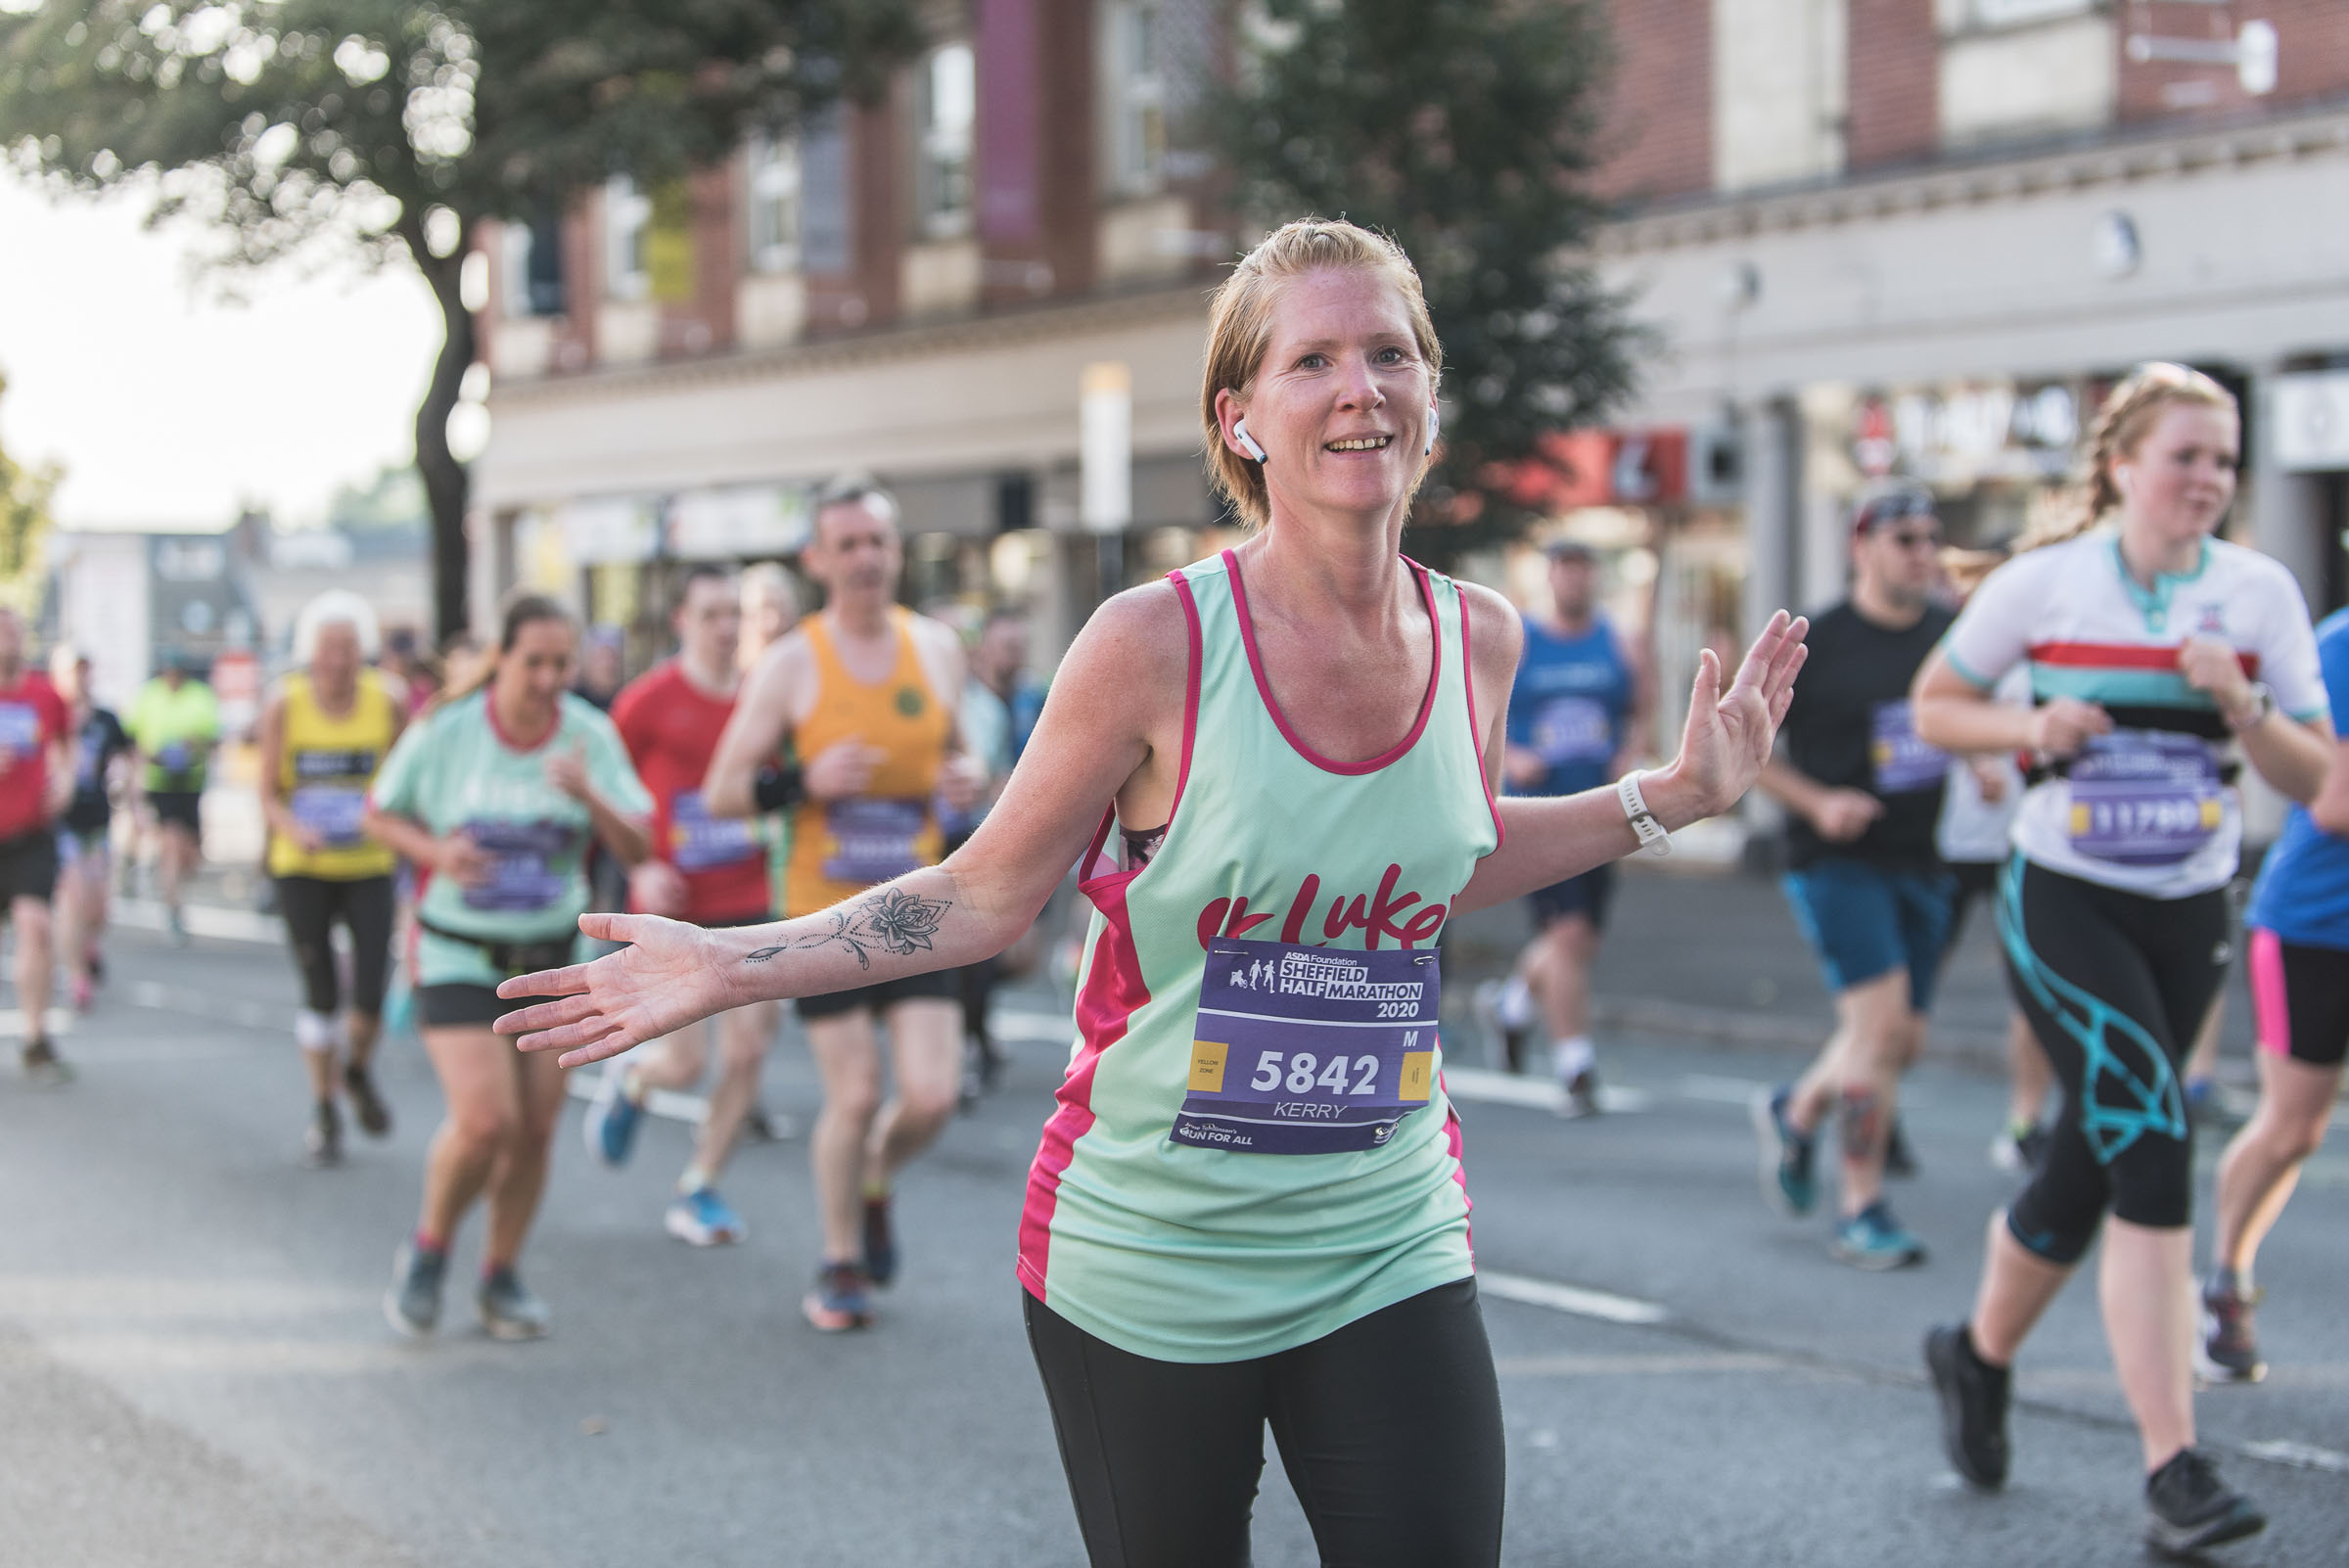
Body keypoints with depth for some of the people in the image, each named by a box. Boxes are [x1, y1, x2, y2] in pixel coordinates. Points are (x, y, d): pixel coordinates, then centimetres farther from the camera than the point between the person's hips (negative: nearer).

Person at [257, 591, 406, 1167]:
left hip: (369, 866, 0)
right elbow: (269, 794, -4)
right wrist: (294, 829, -23)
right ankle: (324, 1109, 23)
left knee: (370, 994, -7)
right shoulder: (284, 706, -8)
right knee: (320, 992, 2)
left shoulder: (387, 702, -6)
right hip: (302, 867, 0)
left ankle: (357, 1071, 27)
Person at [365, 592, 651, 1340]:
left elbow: (636, 850, -9)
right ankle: (428, 1250, 11)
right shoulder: (446, 731, -12)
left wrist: (588, 794, -28)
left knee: (535, 1130, 3)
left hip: (551, 953, 3)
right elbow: (380, 815, 3)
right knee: (484, 1120, -17)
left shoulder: (589, 736, -7)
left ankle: (501, 1276, 25)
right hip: (460, 950, -3)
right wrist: (435, 850, -17)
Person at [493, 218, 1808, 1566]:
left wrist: (1672, 798, 15)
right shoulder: (1158, 645, -15)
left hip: (1388, 1254, 3)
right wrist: (728, 968, -11)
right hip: (1147, 1263, -3)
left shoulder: (1476, 640, -1)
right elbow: (985, 896, -5)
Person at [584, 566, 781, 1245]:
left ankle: (698, 1191, 14)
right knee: (684, 1065, -4)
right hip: (672, 906, -4)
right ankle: (630, 1083, 33)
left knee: (747, 1051, -3)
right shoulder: (648, 700, -9)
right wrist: (640, 868, -14)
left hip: (745, 901, 4)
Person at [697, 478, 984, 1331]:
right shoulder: (790, 664, -6)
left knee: (931, 1095, -6)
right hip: (826, 914, -3)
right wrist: (805, 783, -22)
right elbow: (720, 792, -5)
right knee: (853, 1094, -2)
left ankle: (874, 1189, 28)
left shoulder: (938, 647, 6)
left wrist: (966, 781, -3)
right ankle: (841, 1268, 19)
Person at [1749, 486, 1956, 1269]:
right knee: (1880, 1019, -17)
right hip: (1838, 859, -6)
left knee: (1904, 1042, 9)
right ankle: (1861, 1210, -6)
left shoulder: (1950, 634, 7)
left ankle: (1795, 1111, 37)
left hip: (1922, 860, 6)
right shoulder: (1817, 643, -8)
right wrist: (1817, 802, -14)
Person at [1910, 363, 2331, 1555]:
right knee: (2152, 1147, -20)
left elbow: (2312, 778, 0)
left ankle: (1979, 1355, 41)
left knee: (2092, 1166, 13)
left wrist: (2240, 706, -18)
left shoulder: (2259, 593, 0)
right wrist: (2032, 730, -13)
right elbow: (1934, 706, 5)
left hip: (2188, 915, 4)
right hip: (2064, 902, -4)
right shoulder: (2043, 583, -6)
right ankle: (2174, 1473, -20)